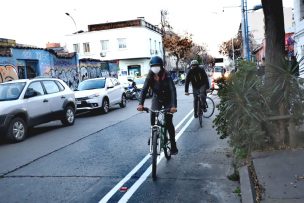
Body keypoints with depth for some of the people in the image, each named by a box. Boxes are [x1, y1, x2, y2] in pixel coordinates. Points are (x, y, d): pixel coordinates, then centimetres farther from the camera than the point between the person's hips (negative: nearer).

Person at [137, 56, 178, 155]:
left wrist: (174, 105, -46)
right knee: (152, 116, -17)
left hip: (168, 100, -3)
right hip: (157, 99, 3)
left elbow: (173, 90, -33)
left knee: (168, 122, -8)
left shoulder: (167, 76, -25)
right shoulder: (150, 76, -16)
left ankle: (173, 146, 3)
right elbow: (144, 89, -24)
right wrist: (141, 104, -39)